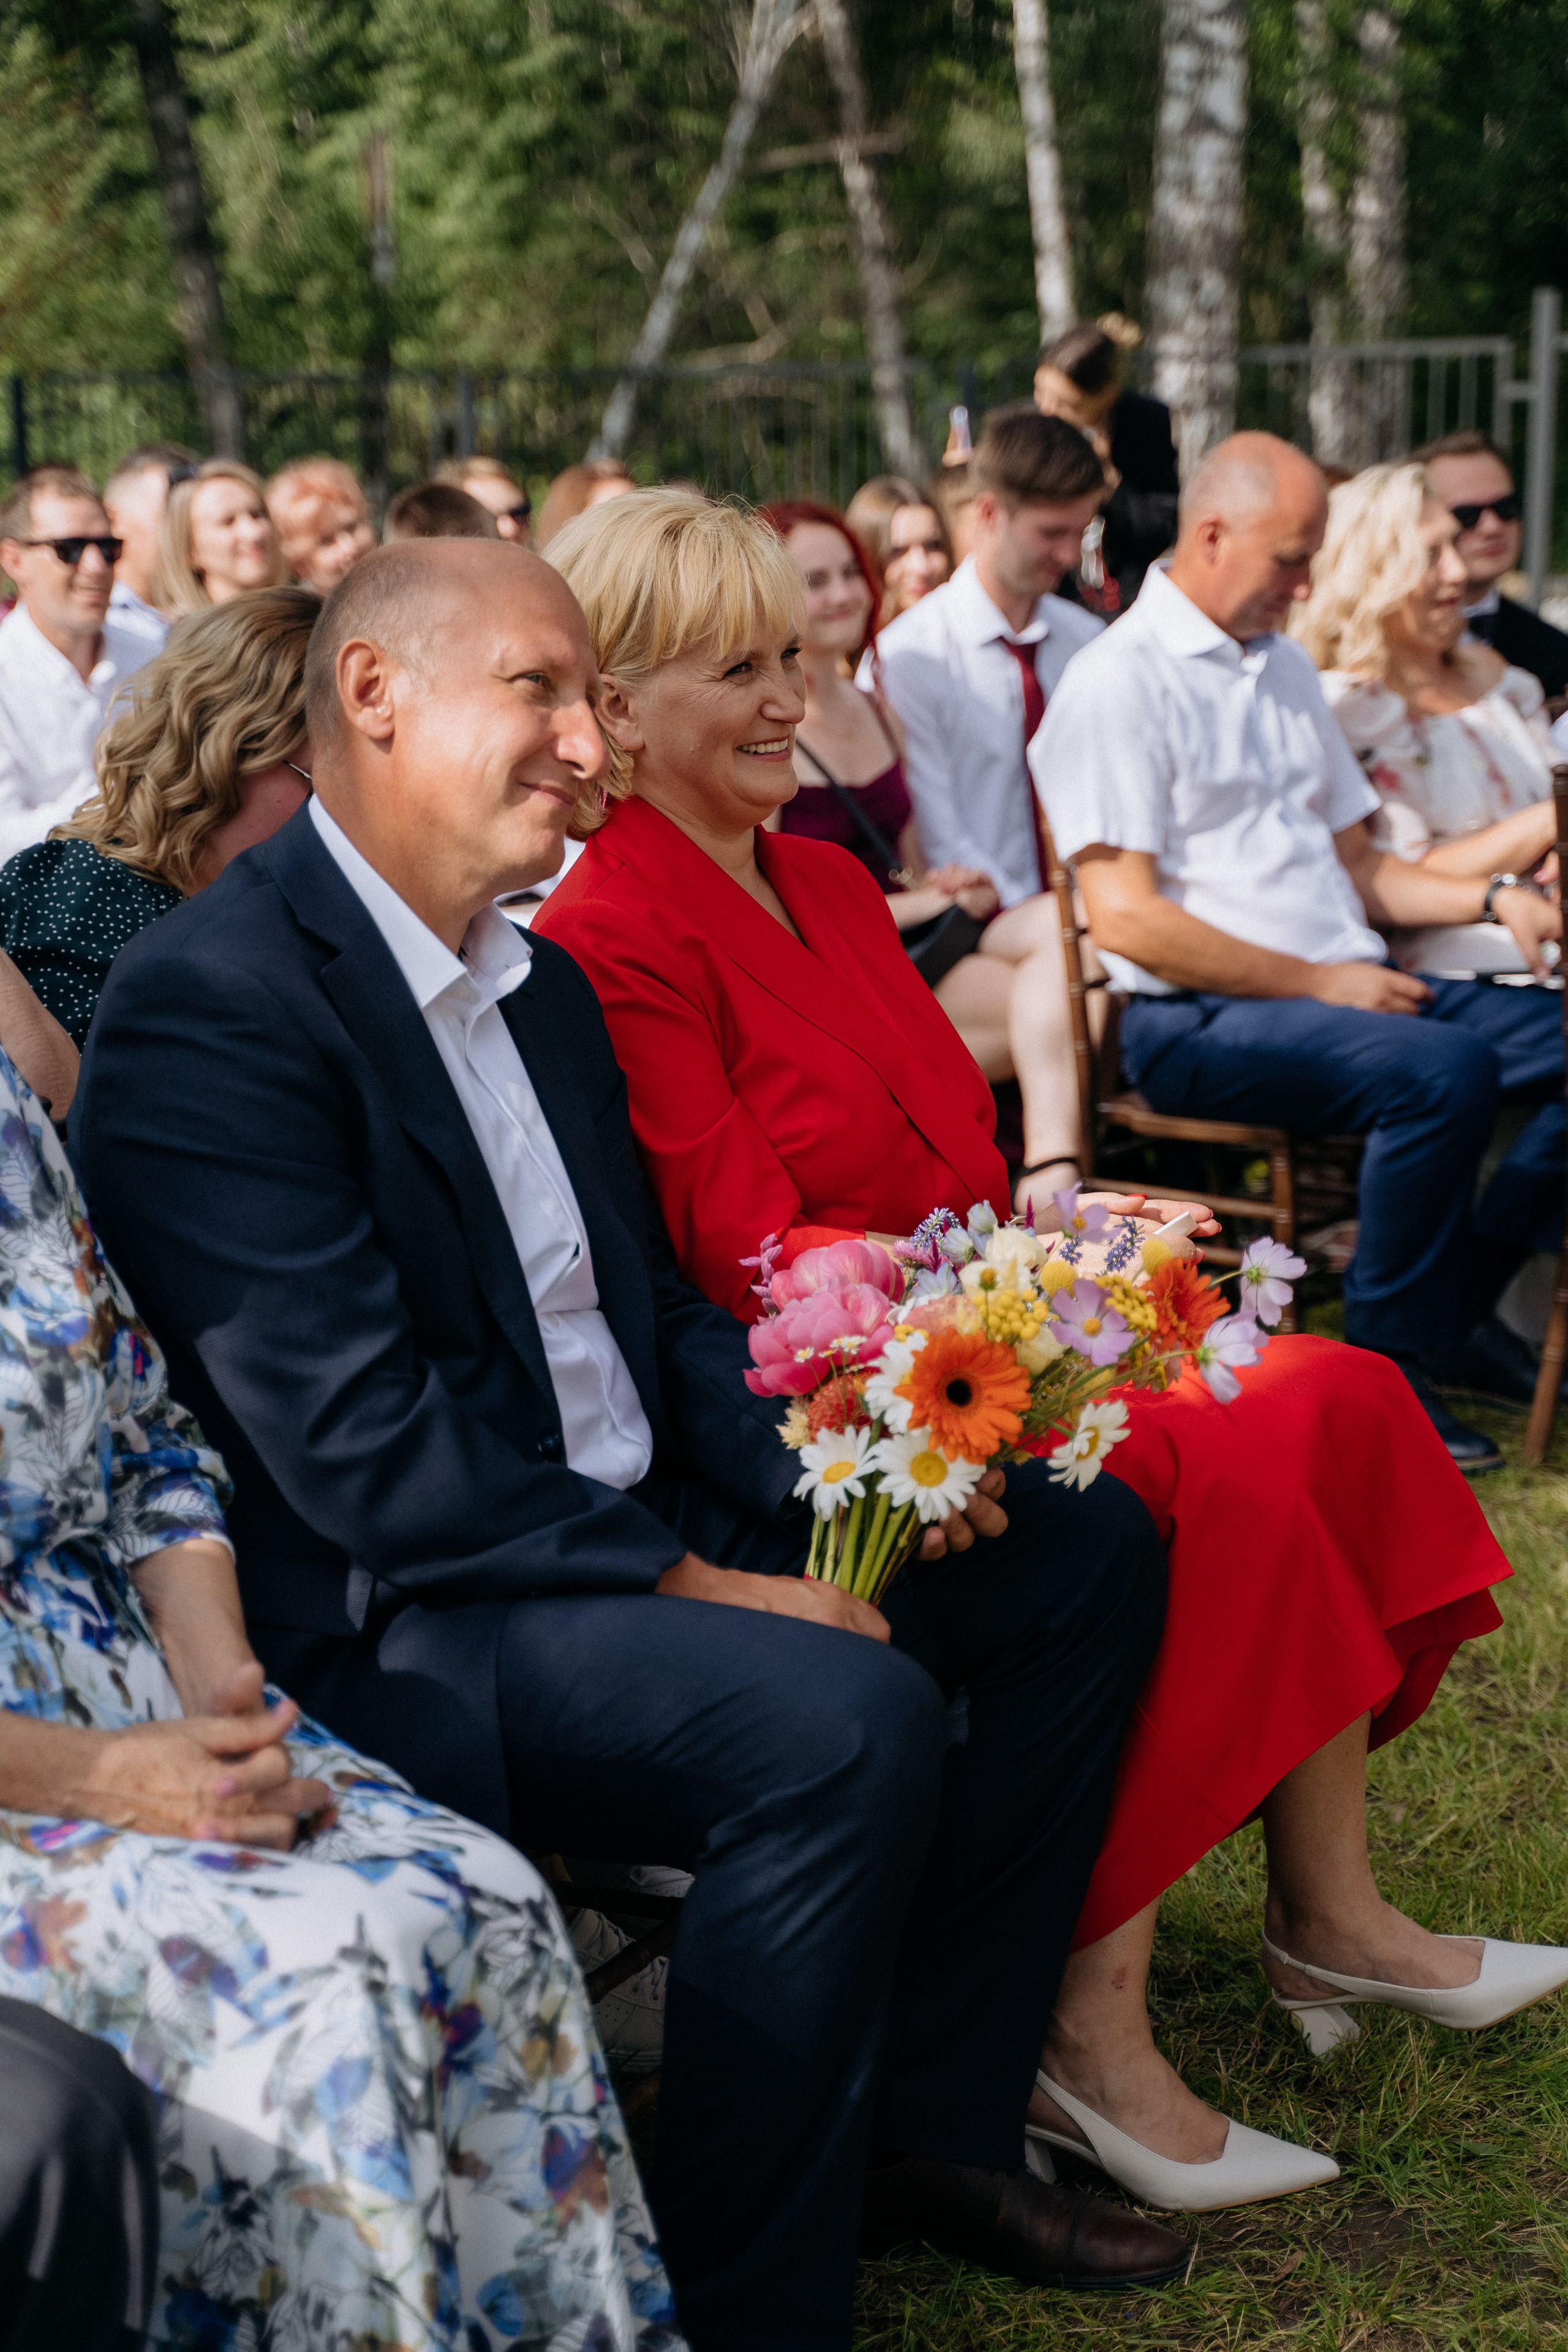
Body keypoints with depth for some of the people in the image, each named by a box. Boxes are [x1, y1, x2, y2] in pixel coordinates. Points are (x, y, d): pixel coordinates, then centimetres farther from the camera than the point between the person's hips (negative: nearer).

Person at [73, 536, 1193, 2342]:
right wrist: (690, 1584, -22)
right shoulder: (216, 1004, -17)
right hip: (391, 1633, -10)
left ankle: (937, 2124, 15)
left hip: (635, 1534, 10)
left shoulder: (541, 984, 14)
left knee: (1087, 1552, 11)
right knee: (846, 1718, -33)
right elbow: (361, 1445, -23)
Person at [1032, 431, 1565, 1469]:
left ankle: (1455, 1304, -2)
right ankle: (1383, 1369, -17)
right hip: (1201, 1017, -9)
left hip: (1347, 981, 9)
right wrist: (1317, 984, -14)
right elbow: (1127, 919, -15)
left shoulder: (1287, 667, 22)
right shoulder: (1119, 682, -6)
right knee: (1446, 1070, -32)